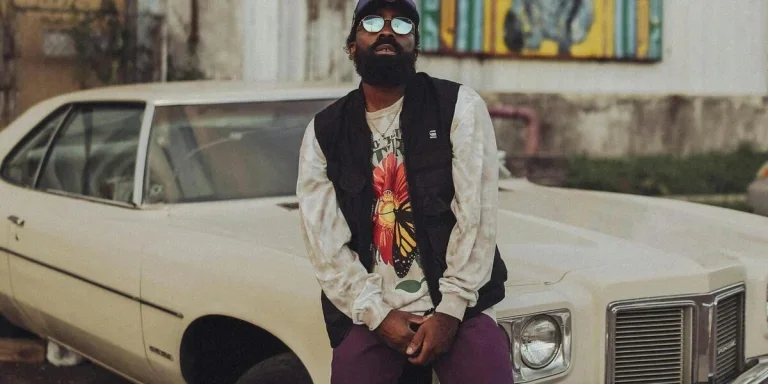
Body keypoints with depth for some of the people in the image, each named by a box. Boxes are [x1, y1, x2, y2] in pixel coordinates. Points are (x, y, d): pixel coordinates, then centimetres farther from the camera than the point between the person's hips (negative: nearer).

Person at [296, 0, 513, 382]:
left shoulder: (459, 107, -1)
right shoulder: (324, 133, 5)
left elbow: (476, 216, -7)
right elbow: (325, 243, 0)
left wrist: (449, 311, -12)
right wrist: (377, 315, -10)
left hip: (457, 307, -2)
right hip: (369, 315, 2)